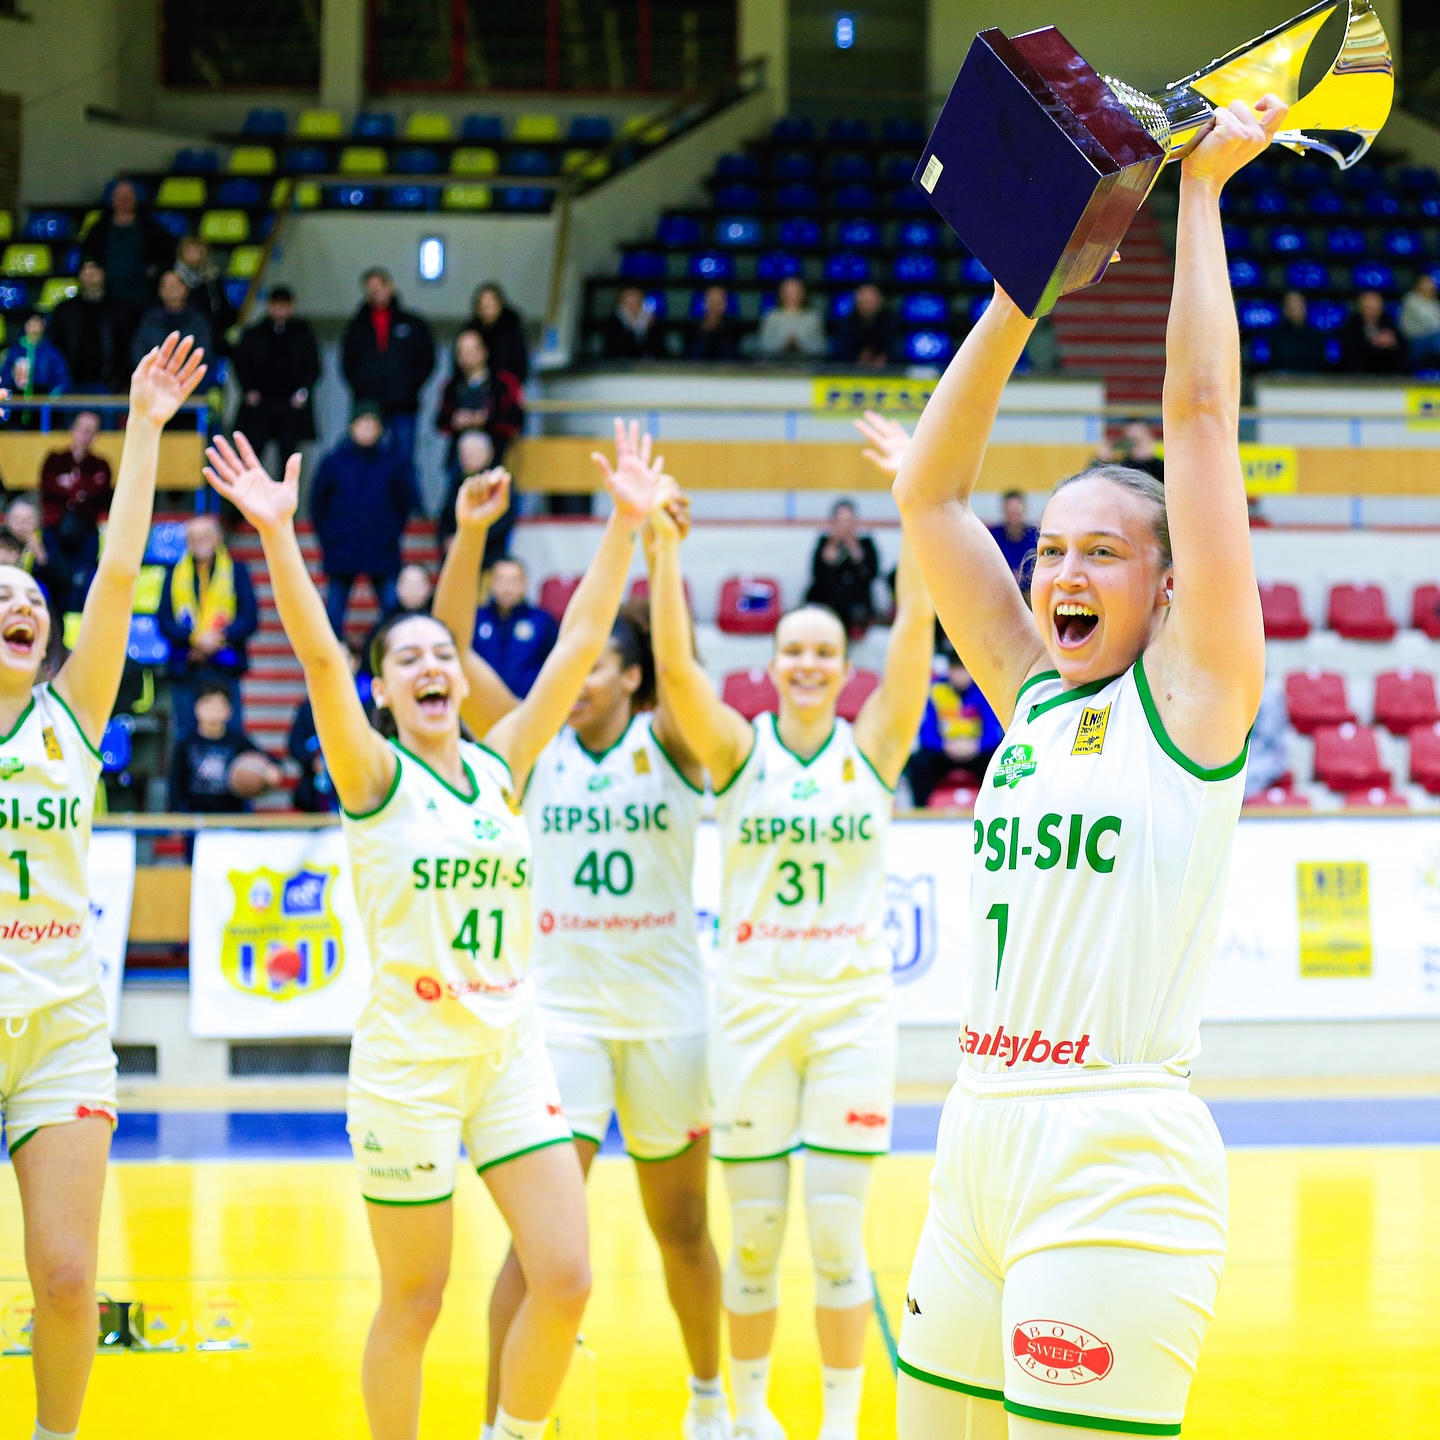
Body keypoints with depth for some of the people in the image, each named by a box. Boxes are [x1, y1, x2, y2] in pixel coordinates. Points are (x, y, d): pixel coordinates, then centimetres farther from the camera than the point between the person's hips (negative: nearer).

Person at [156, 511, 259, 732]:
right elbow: (163, 620, 3)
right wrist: (194, 638, -14)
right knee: (186, 736, 1)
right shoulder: (174, 574, 10)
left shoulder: (237, 571, 7)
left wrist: (221, 637, -15)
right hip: (185, 668, 1)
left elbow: (250, 619, 2)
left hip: (225, 666, -1)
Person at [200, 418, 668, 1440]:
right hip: (409, 1057, -4)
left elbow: (579, 642, 5)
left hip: (512, 1049, 4)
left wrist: (627, 524, 0)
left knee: (565, 1279, -3)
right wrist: (278, 535, -29)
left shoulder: (502, 765, 8)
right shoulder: (375, 778, -3)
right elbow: (319, 658, -17)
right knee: (414, 1301, 3)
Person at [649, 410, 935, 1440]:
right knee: (755, 1226, 4)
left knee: (838, 1225, -2)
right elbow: (676, 668, -14)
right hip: (754, 1001, 0)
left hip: (853, 1004, 0)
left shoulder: (874, 747, 2)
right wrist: (661, 545, -27)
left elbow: (915, 632, -9)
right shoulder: (738, 749, 2)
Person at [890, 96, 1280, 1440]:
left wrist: (1202, 191, 1)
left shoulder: (1192, 694, -1)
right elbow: (927, 493, 14)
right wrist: (1024, 280, 10)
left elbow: (1201, 414, -5)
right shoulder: (1032, 698, 15)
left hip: (1120, 1159, -7)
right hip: (980, 1138, 7)